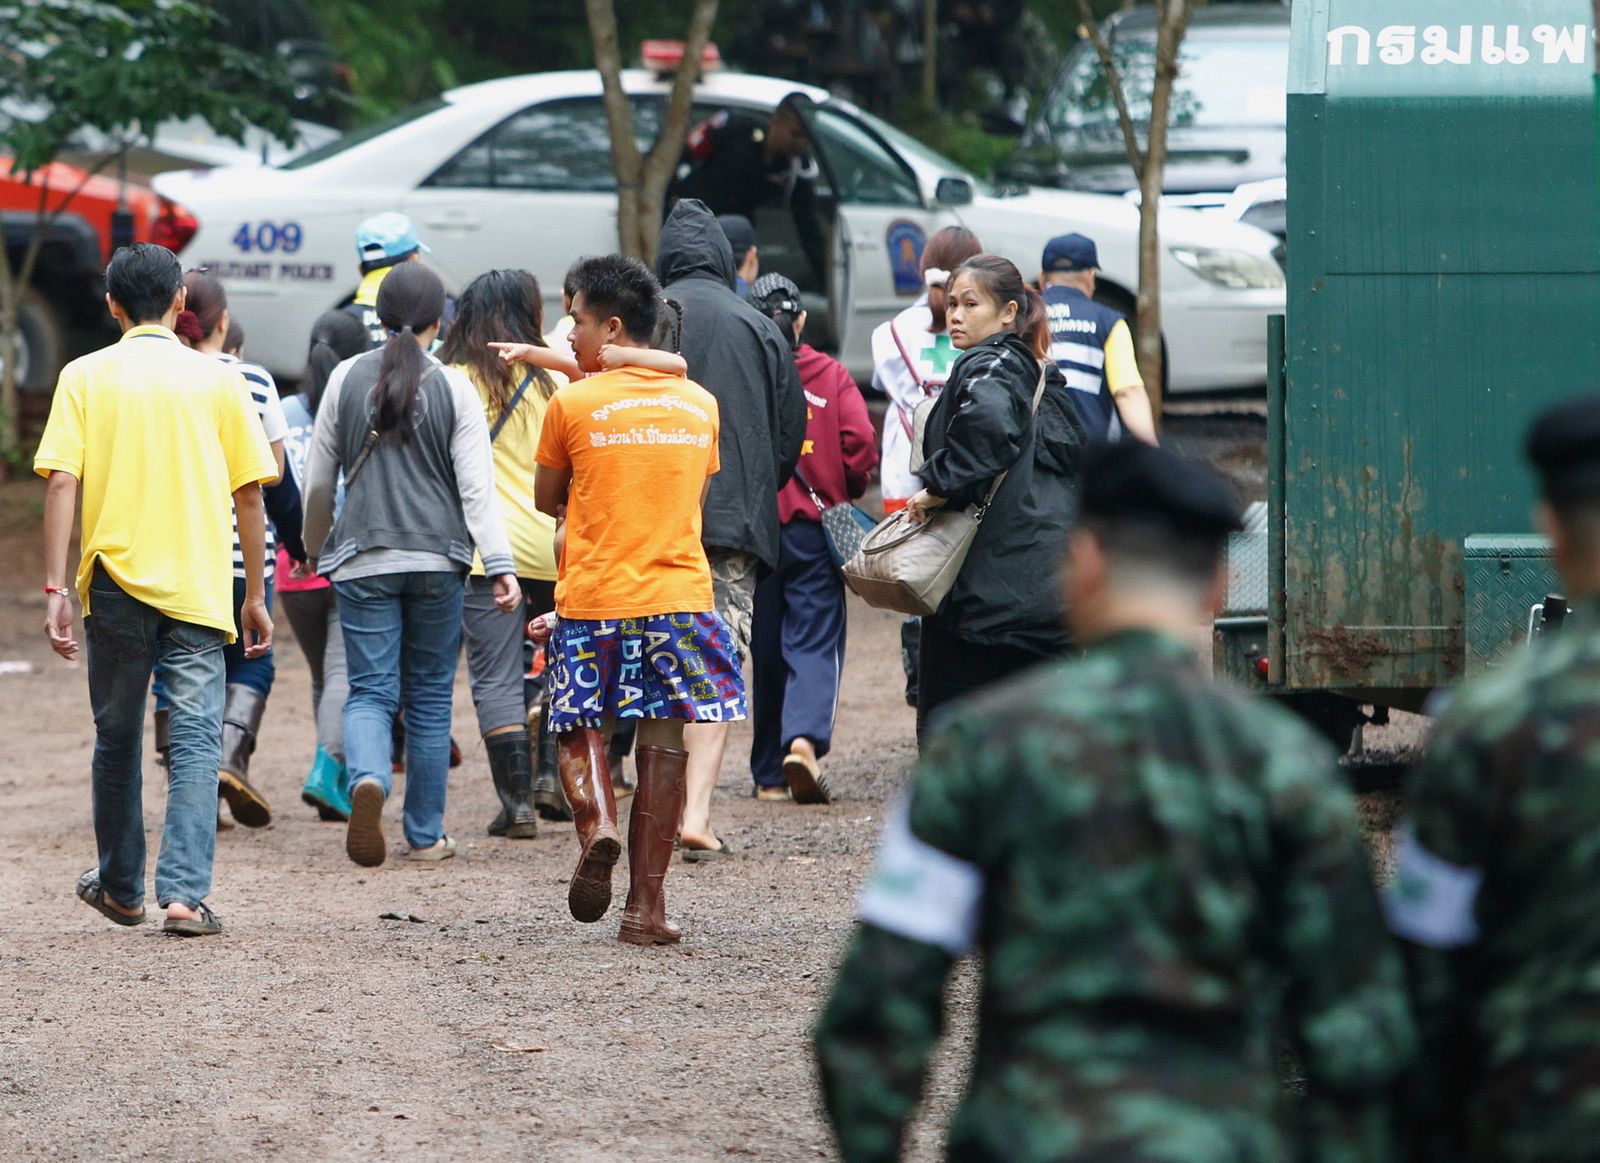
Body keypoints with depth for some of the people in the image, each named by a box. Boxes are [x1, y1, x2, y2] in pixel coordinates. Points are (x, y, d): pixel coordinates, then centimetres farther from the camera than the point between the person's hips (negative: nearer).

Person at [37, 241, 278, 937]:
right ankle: (185, 893, -14)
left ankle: (121, 888, 27)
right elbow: (249, 494, 3)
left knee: (117, 740, 15)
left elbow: (62, 481, -7)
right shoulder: (218, 379, 3)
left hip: (116, 583, 1)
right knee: (196, 741, -2)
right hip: (198, 589, -1)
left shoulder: (85, 377, 2)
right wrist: (254, 597, 11)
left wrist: (56, 589, -5)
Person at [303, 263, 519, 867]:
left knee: (370, 690, 2)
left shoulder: (347, 378, 0)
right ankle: (425, 834, 13)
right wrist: (501, 566, -10)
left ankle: (368, 779, -29)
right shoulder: (454, 388, -4)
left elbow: (318, 481, 7)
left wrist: (318, 546, 22)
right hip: (437, 559, 0)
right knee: (430, 695, 10)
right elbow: (477, 488, -9)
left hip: (363, 561, 0)